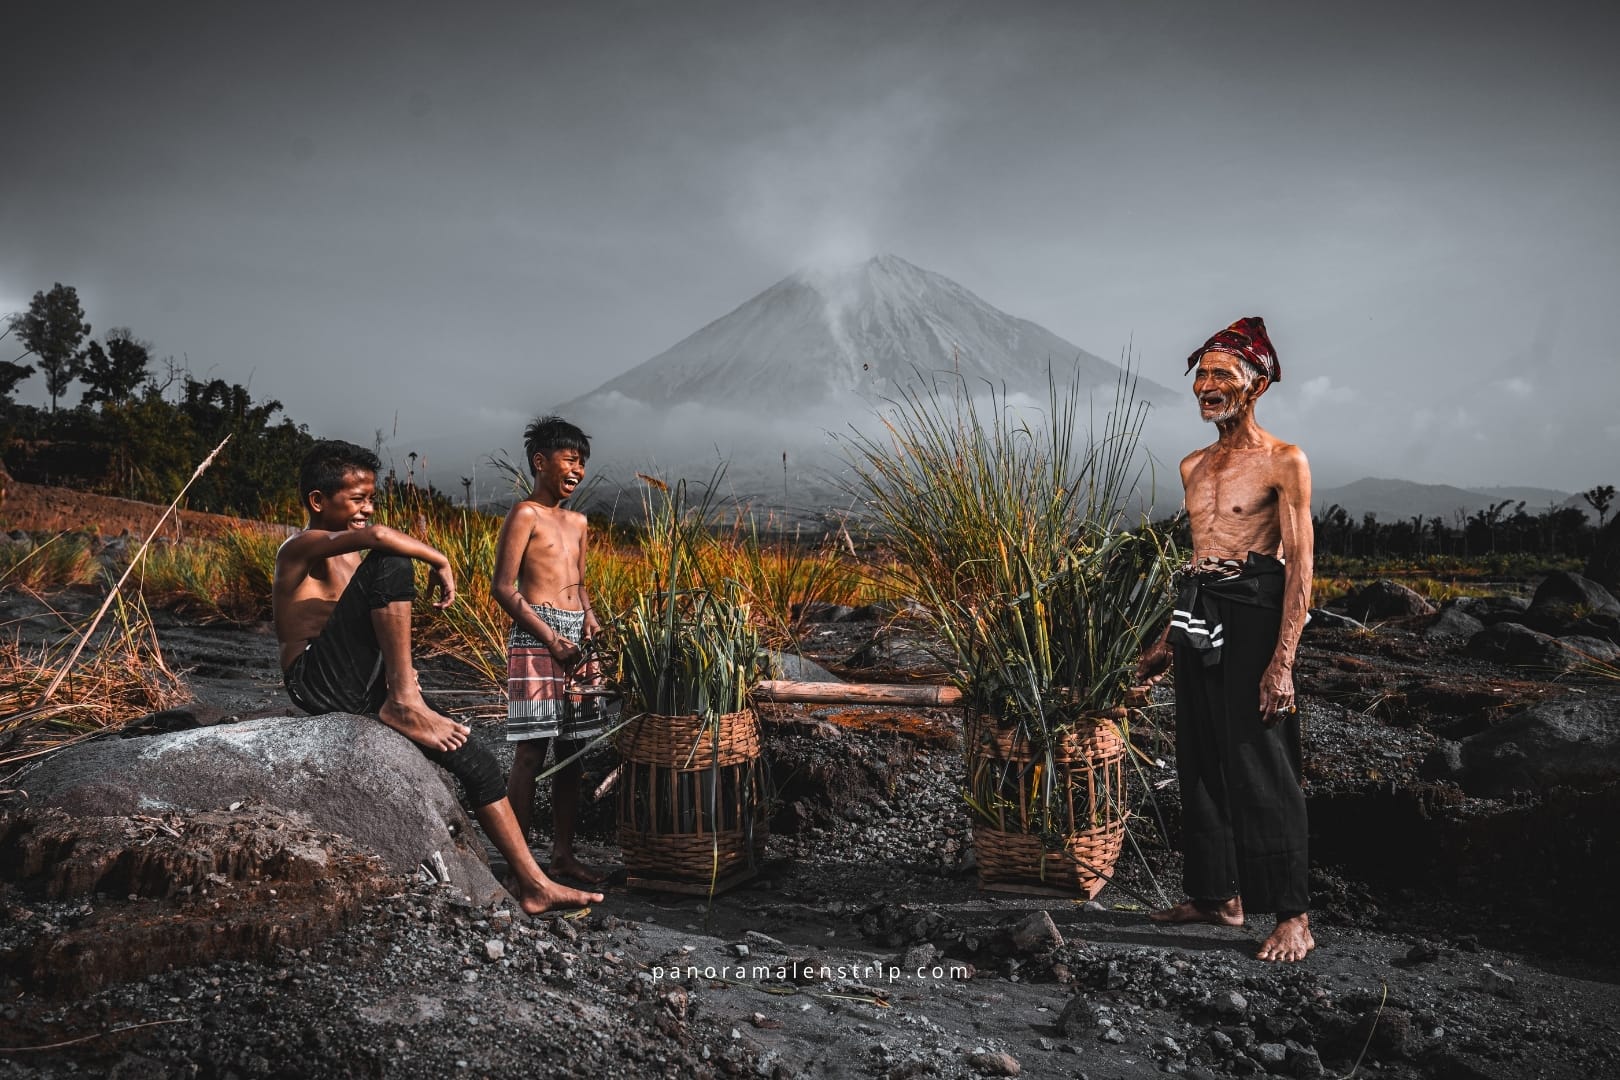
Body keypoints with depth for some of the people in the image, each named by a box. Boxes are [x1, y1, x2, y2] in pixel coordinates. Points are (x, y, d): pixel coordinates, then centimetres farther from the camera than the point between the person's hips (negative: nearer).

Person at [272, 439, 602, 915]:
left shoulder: (352, 559, 24)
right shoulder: (301, 549, -4)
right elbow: (378, 535, -27)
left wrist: (400, 675, 10)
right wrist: (440, 560, -14)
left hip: (363, 693, 9)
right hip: (319, 684, -8)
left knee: (478, 762, 3)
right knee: (391, 561, -24)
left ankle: (534, 885, 10)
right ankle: (404, 702, -22)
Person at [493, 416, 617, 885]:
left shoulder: (578, 522, 18)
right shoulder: (525, 514, -4)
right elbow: (504, 588, -10)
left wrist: (590, 618, 4)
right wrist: (551, 638, -16)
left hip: (574, 640, 8)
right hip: (536, 637, -8)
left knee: (573, 751, 9)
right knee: (531, 753, -7)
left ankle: (563, 853, 18)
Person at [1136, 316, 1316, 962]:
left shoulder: (1284, 462, -5)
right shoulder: (1193, 467, 16)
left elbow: (1299, 567, -10)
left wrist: (1283, 659, -18)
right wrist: (1169, 638, 23)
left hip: (1253, 616, -7)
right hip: (1198, 616, 7)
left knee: (1261, 765, -5)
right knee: (1201, 758, 10)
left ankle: (1293, 916, 5)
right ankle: (1218, 895, 23)